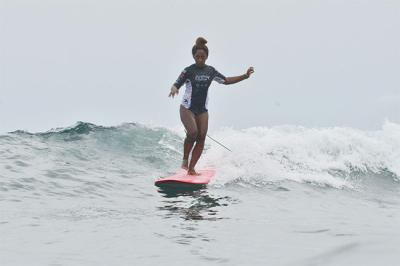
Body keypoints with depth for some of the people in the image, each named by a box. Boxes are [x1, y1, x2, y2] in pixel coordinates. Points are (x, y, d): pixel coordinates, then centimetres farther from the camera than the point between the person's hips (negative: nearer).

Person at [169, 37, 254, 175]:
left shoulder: (211, 71, 6)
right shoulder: (189, 70, -8)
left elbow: (226, 81, 16)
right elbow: (176, 84, -11)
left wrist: (245, 76, 10)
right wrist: (174, 89, -36)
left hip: (202, 110, 5)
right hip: (187, 108, -5)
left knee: (202, 137, -4)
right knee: (193, 132, -23)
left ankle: (191, 168, 3)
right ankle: (185, 159, 0)